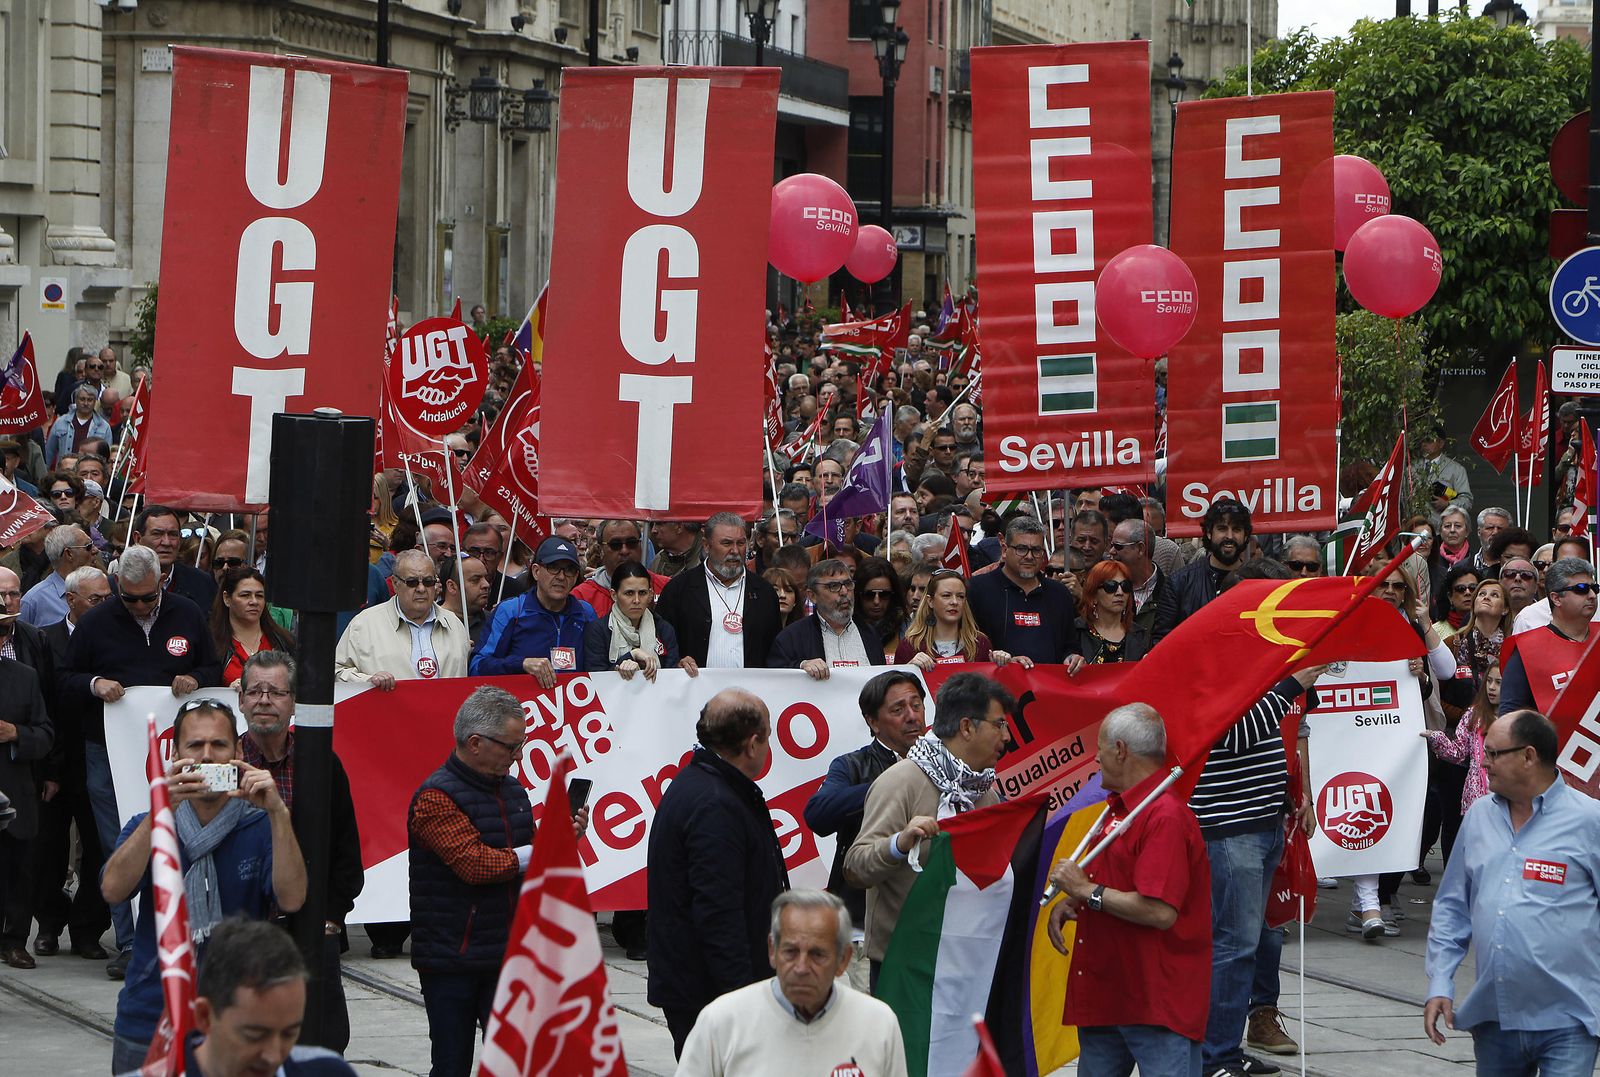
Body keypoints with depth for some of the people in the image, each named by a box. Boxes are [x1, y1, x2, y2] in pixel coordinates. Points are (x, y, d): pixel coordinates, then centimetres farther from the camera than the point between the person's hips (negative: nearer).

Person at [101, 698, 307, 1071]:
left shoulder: (262, 827, 2)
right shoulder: (147, 827, 7)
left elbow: (291, 899, -15)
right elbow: (113, 890, -13)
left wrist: (278, 813, -24)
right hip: (148, 1023, 1)